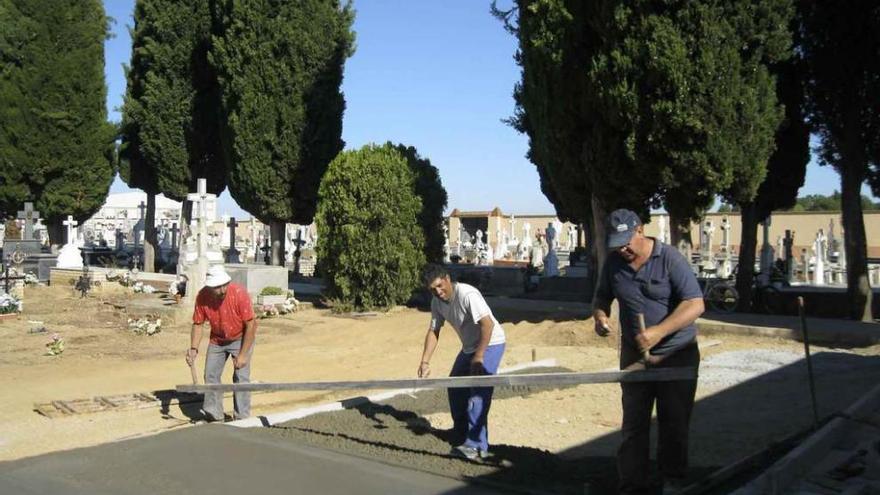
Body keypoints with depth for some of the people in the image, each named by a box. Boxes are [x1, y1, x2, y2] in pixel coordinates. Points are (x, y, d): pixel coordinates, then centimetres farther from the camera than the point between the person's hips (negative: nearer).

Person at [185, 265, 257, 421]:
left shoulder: (239, 293, -31)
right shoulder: (202, 297, -21)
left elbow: (251, 325, -26)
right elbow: (198, 324, -9)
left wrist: (242, 354, -25)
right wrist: (193, 348, -24)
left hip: (241, 338, -4)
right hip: (217, 340, 4)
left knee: (241, 377, -10)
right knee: (210, 375, 8)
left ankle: (242, 418, -1)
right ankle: (214, 415, 22)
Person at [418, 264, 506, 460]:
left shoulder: (467, 294, -29)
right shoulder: (437, 302, -3)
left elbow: (488, 324, -32)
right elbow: (433, 332, 1)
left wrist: (478, 357, -29)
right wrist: (425, 362, -8)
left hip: (490, 343, -9)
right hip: (469, 346, 9)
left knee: (478, 394, -15)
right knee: (455, 387, 15)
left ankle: (477, 445, -13)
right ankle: (461, 434, 32)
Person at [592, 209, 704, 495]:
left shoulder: (670, 259, -15)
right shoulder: (613, 263, -1)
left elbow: (695, 304, -20)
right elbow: (602, 297, 13)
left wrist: (659, 331, -31)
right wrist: (600, 316, -11)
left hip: (677, 355, -3)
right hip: (634, 354, 3)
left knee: (674, 423, 9)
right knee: (633, 425, 4)